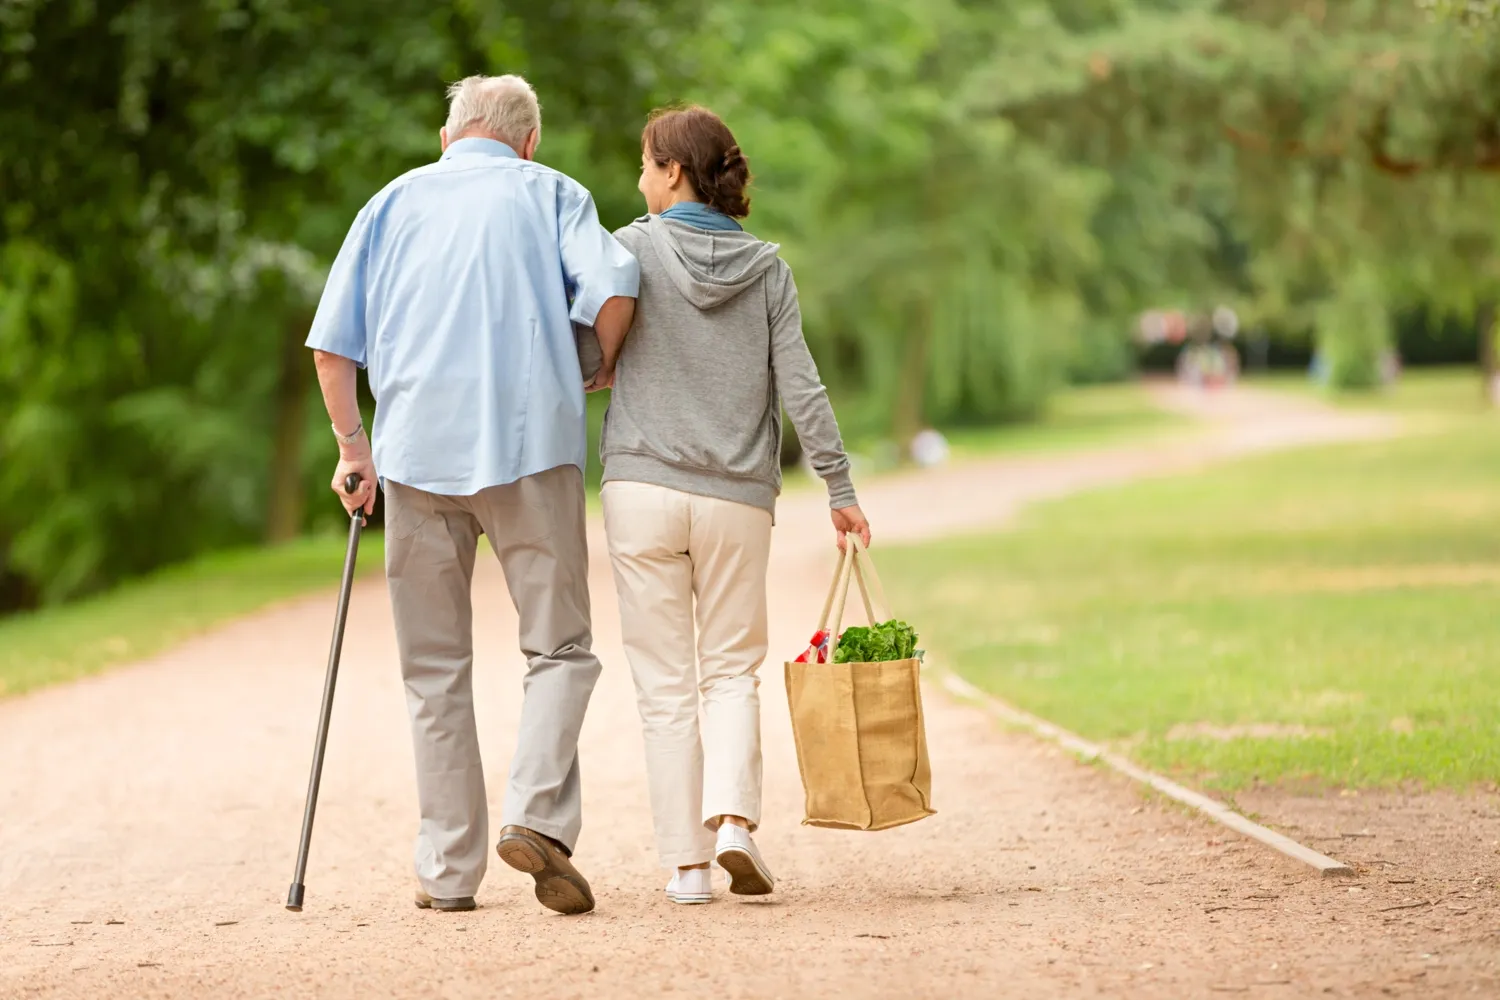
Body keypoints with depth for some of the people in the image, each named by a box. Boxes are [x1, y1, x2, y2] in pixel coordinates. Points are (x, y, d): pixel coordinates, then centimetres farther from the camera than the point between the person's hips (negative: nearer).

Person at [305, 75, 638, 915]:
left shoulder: (396, 201, 18)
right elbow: (613, 287, -8)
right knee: (561, 647, 5)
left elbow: (333, 344, 10)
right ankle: (539, 814, -17)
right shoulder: (549, 192, 11)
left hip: (417, 449, 2)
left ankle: (450, 869, 7)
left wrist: (354, 449, 18)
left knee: (436, 669, 8)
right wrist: (599, 373, 9)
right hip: (531, 443, -2)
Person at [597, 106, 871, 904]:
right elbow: (800, 386, 1)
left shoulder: (636, 248, -2)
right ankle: (734, 817, -8)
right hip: (738, 498, 2)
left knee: (665, 682, 5)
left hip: (643, 487, -2)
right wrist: (840, 488, 4)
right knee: (731, 669, 14)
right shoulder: (767, 267, 4)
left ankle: (685, 860, 4)